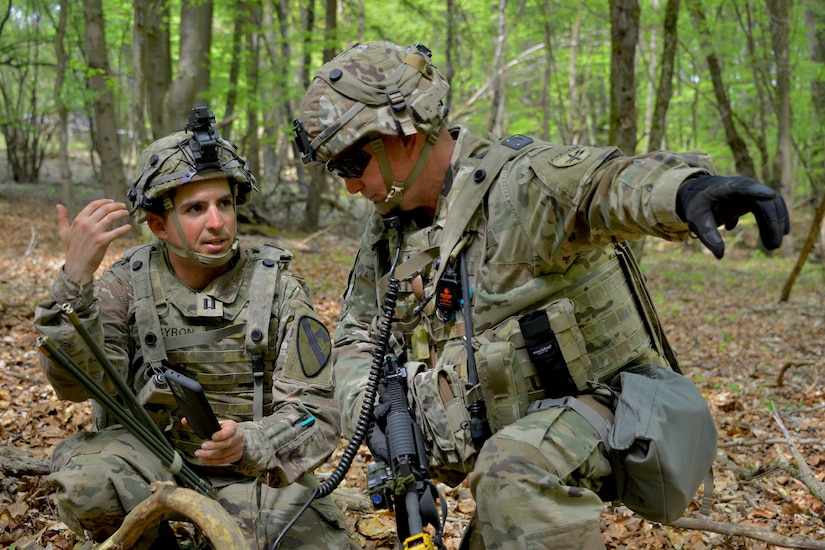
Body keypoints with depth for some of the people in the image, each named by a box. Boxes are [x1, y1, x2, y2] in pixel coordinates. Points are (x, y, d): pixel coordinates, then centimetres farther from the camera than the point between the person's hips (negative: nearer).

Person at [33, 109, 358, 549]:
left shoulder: (278, 289, -5)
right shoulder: (128, 284, -2)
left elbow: (314, 415, -9)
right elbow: (77, 382, -17)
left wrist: (247, 443, -30)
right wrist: (75, 277, -31)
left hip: (254, 467, 0)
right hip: (150, 458, 0)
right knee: (83, 474, -29)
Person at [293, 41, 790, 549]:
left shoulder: (522, 181, -19)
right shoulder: (387, 234, 7)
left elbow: (603, 182, -41)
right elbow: (356, 340, 17)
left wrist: (685, 189, -64)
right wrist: (368, 409, -5)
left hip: (595, 408, -9)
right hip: (507, 439, 9)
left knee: (515, 469, -37)